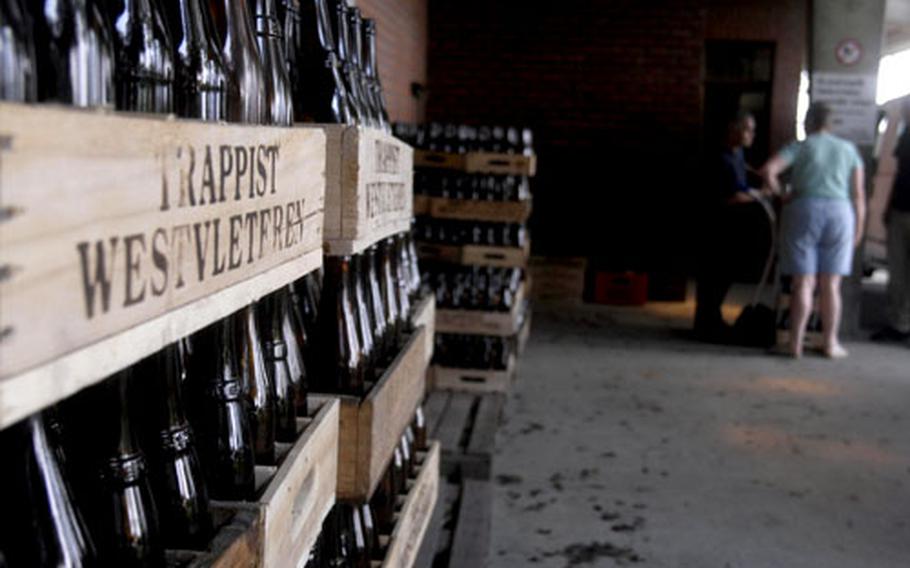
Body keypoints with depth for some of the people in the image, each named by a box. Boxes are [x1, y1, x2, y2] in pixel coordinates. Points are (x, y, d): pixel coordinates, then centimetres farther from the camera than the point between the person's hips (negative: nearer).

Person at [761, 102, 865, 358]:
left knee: (803, 282, 0)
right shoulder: (848, 149, 12)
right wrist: (858, 230, 12)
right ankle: (830, 342, 11)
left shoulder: (800, 147, 4)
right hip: (839, 213, 2)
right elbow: (858, 195, 8)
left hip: (804, 211, -2)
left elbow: (768, 170, -11)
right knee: (831, 284, 7)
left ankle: (796, 343, -2)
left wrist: (780, 193, 4)